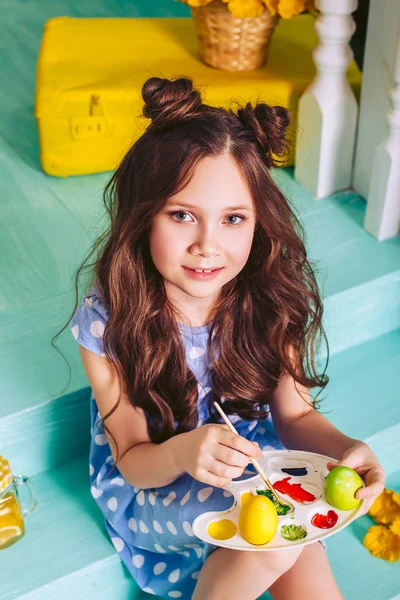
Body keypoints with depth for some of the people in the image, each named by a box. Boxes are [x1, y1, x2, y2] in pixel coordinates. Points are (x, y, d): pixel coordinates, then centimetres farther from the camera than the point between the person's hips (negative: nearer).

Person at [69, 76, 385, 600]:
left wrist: (346, 448, -26)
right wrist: (183, 452, -38)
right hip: (148, 490, -2)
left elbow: (295, 414, -5)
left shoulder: (270, 299, -16)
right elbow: (132, 461, -15)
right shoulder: (107, 320, -24)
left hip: (255, 466, 3)